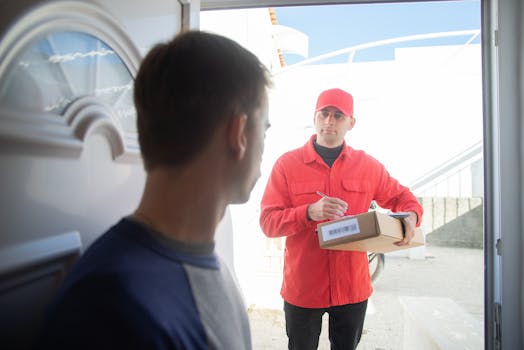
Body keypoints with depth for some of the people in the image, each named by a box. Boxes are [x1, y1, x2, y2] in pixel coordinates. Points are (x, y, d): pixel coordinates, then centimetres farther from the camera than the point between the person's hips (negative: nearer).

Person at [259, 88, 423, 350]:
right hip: (302, 288, -2)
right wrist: (310, 212, -26)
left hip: (352, 287, 2)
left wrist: (411, 216, -8)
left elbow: (400, 196, 14)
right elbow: (268, 222, -10)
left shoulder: (367, 165, 1)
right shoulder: (287, 164, -7)